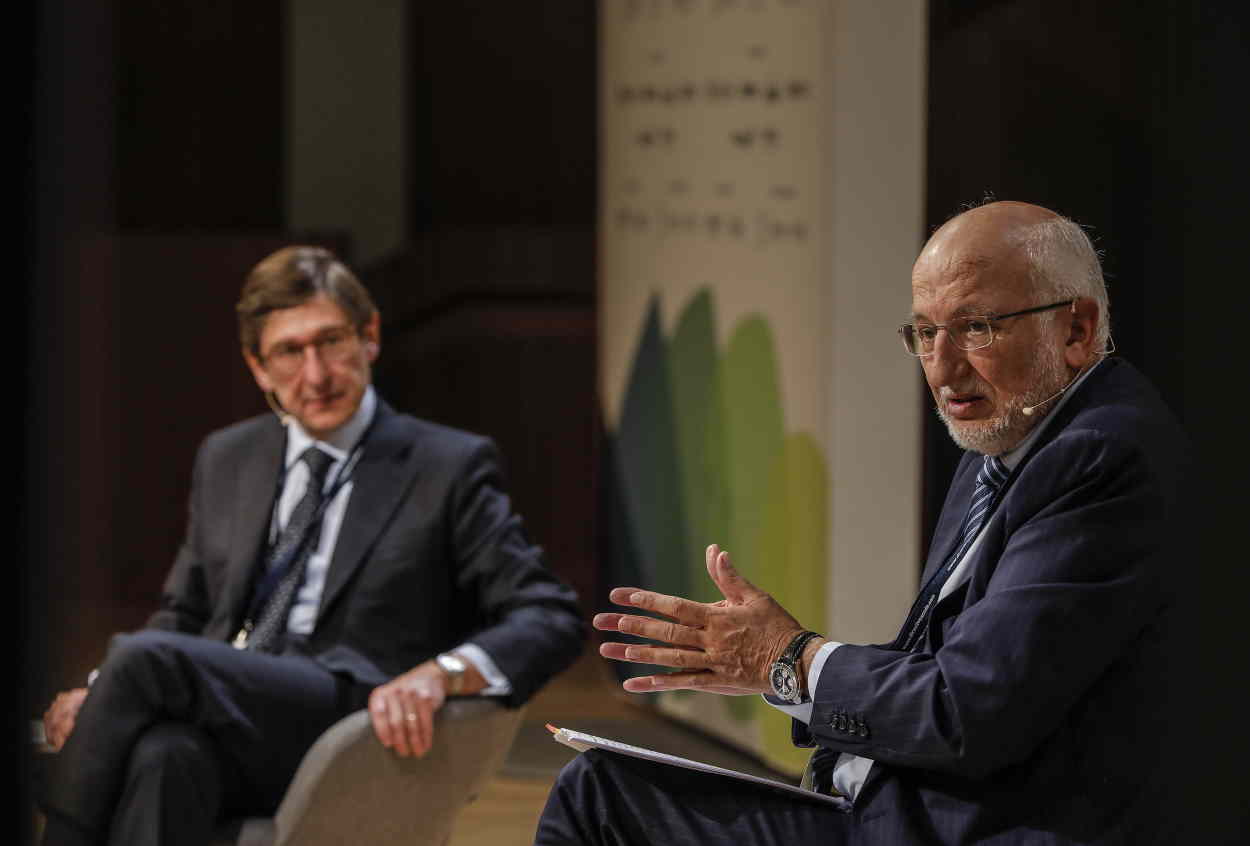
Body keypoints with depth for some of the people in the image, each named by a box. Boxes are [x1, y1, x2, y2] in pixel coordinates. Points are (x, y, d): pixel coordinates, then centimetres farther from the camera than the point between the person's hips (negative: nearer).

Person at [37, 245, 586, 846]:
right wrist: (104, 692, 6)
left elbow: (552, 620, 2)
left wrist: (440, 673, -20)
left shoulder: (449, 467, 8)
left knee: (144, 658, -29)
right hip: (224, 733, 4)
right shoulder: (225, 460, 24)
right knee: (162, 754, -36)